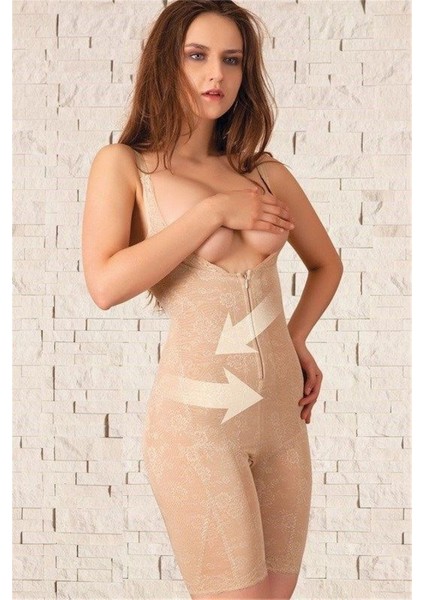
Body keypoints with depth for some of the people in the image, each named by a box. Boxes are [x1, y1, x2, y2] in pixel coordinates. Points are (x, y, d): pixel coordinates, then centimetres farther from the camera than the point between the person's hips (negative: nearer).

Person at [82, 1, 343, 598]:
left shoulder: (266, 173, 9)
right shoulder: (123, 165, 0)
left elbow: (327, 263, 25)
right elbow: (106, 284, -17)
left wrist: (295, 338, 8)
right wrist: (214, 211, -12)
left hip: (281, 413, 5)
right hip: (197, 419, -5)